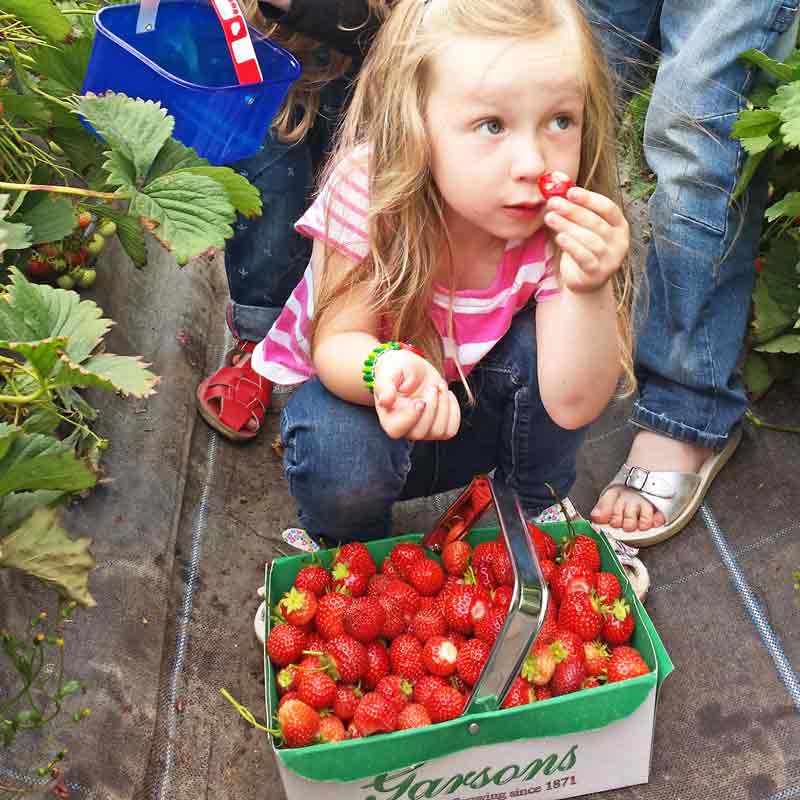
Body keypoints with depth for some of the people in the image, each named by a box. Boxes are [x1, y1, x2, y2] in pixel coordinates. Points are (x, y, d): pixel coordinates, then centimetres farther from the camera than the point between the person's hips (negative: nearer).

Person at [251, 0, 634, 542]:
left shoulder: (563, 226, -23)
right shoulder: (371, 191, -28)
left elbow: (573, 406, -27)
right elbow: (338, 341, -25)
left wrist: (588, 292, -44)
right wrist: (387, 370, -49)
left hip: (480, 409, 2)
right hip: (357, 392, -1)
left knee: (541, 344, -27)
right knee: (343, 462, -33)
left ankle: (536, 515, 1)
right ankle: (352, 542, 6)